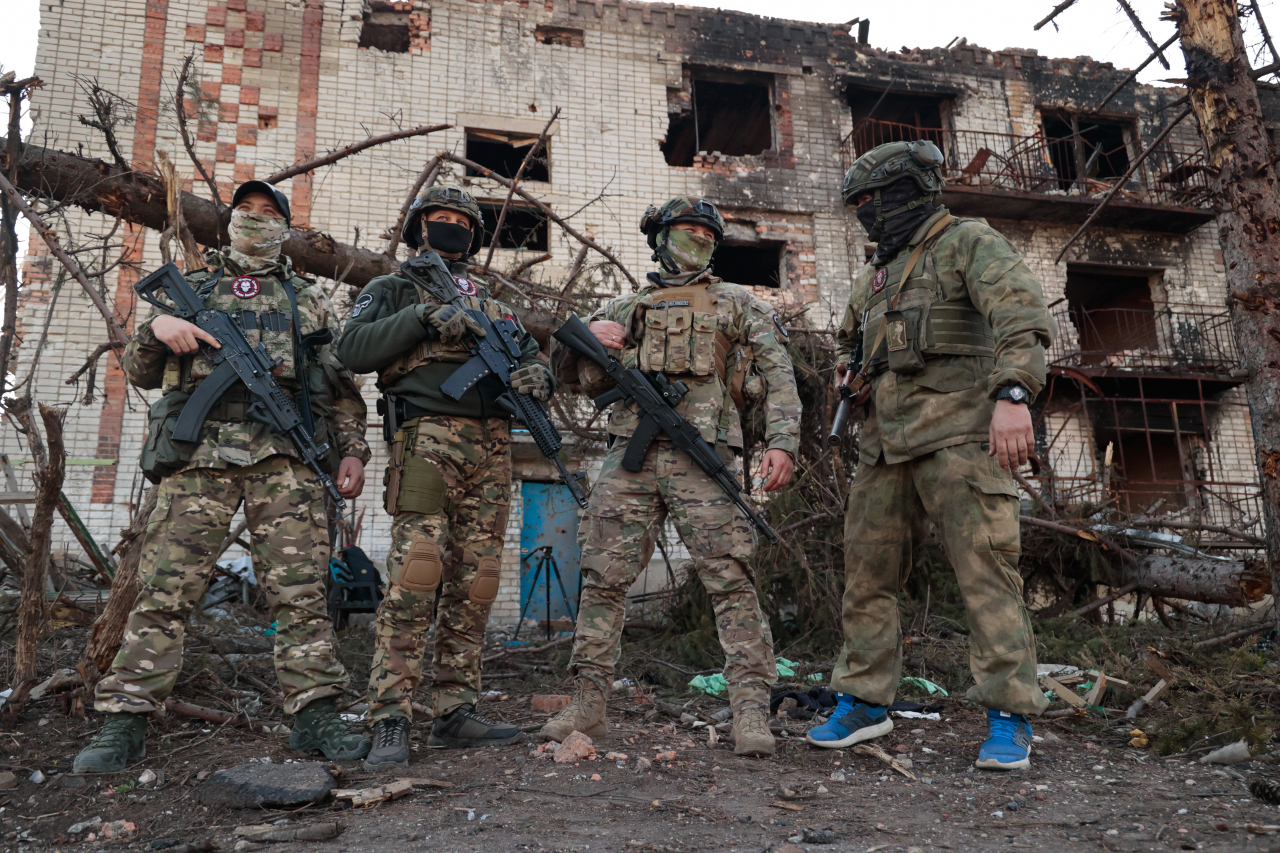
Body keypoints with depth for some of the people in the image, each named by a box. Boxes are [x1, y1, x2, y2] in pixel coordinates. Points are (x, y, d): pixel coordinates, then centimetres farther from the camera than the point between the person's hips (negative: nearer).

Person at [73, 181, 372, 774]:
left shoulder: (308, 299, 23)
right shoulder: (189, 289, 24)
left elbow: (341, 387, 19)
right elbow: (141, 373, 21)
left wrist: (352, 450, 6)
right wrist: (156, 328, 0)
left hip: (285, 456, 0)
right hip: (199, 452, 0)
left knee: (300, 588, -6)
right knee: (166, 587, -5)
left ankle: (315, 716, -3)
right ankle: (124, 722, 2)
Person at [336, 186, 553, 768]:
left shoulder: (493, 304, 28)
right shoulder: (394, 289, 14)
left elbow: (531, 356, 23)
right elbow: (353, 349, -3)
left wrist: (536, 378, -1)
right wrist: (422, 317, -12)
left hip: (492, 452, 5)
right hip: (429, 442, -5)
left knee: (474, 586, 3)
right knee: (414, 580, -14)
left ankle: (456, 713, 9)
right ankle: (390, 722, -9)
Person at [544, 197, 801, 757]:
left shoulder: (737, 304, 18)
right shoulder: (625, 309, 24)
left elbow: (778, 376, 8)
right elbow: (576, 377, 22)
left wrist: (781, 442, -7)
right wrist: (587, 338, 0)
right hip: (630, 456, 3)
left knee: (730, 582, -8)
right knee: (603, 579, 2)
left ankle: (751, 711, -3)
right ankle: (586, 707, 12)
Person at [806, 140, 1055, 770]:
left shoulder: (969, 243, 2)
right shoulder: (875, 275, 25)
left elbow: (1022, 313, -15)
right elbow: (849, 336, 42)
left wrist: (1013, 394, -30)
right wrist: (847, 368, 18)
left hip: (958, 431, -7)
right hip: (886, 441, 8)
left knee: (985, 571, -8)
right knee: (866, 572, 5)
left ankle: (1009, 719, 0)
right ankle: (864, 701, 15)